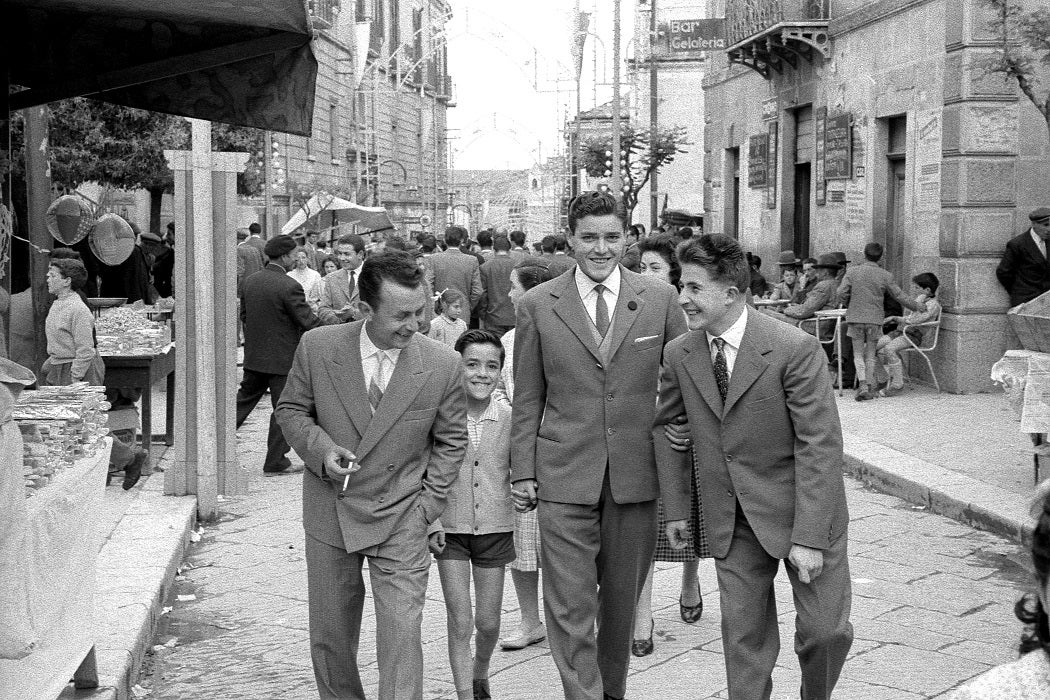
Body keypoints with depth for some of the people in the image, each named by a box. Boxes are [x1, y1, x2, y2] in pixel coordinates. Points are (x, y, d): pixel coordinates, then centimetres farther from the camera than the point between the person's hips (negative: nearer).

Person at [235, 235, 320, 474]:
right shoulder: (289, 287, -19)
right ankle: (276, 462, 10)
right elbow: (308, 322, -16)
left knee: (243, 400, 19)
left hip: (254, 356, 7)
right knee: (283, 410, 4)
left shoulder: (250, 281, 3)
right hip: (283, 358, -7)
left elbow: (244, 315, 12)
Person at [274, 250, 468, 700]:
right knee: (330, 633, 15)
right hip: (330, 512, 2)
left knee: (401, 633, -8)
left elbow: (450, 441, 3)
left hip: (402, 520, -1)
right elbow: (291, 409, 4)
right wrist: (319, 448, -16)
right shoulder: (317, 348, -10)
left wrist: (428, 505, -2)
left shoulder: (443, 366, -11)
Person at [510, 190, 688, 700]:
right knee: (570, 607, -5)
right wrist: (523, 472, 1)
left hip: (638, 477, 1)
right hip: (564, 479, -1)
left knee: (622, 601, 14)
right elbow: (527, 400, 5)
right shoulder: (537, 305, 1)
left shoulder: (660, 299, 2)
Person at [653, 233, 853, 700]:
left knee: (826, 629, 1)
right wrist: (674, 505, 8)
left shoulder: (795, 349, -18)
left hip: (800, 510, -3)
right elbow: (667, 427, 13)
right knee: (744, 636, 5)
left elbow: (819, 444, -18)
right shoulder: (678, 355, -3)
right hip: (732, 522, 4)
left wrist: (809, 536, -21)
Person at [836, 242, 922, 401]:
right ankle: (870, 388, 11)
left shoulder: (852, 271, -3)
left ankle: (863, 384, -12)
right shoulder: (885, 276, -1)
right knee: (870, 355, 11)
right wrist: (917, 307, 19)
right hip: (875, 319, 1)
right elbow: (899, 297, 5)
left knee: (858, 355, 6)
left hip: (855, 318, -1)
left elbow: (841, 293, -8)